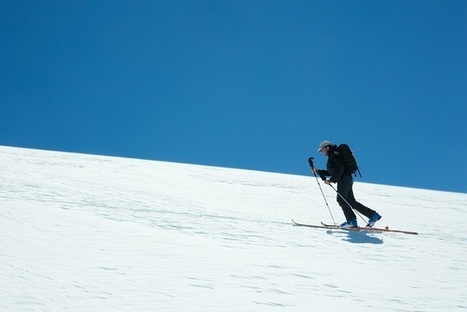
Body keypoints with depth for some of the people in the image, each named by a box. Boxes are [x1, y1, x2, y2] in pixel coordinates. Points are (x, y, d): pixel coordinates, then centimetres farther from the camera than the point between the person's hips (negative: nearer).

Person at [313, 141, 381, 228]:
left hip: (344, 179, -10)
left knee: (341, 200, -12)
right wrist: (317, 171, 21)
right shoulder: (331, 156, 23)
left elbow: (340, 169, -20)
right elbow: (331, 172, 26)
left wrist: (331, 180, -22)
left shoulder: (334, 155, -8)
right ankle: (373, 215, 6)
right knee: (351, 201, 5)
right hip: (345, 179, 10)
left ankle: (352, 221, -14)